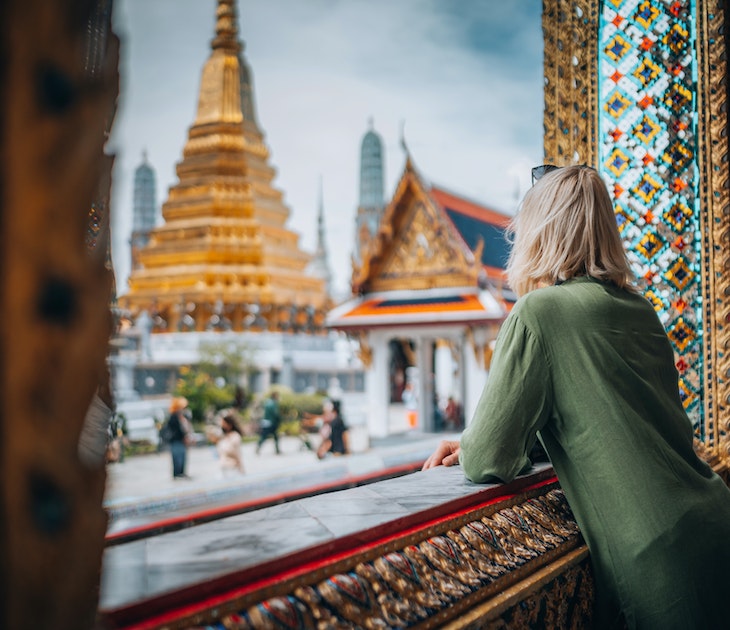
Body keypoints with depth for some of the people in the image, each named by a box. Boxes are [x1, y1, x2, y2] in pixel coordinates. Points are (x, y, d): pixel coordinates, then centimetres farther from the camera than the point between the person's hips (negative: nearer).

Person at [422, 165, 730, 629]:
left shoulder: (539, 312, -13)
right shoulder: (639, 308, 11)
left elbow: (488, 461, -11)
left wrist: (476, 450, 13)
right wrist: (482, 444, 19)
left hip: (662, 559, -8)